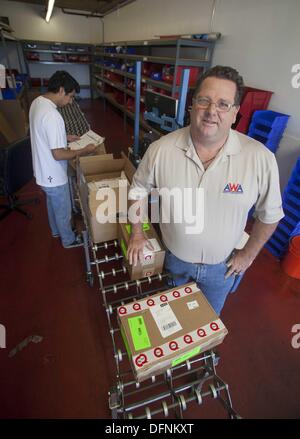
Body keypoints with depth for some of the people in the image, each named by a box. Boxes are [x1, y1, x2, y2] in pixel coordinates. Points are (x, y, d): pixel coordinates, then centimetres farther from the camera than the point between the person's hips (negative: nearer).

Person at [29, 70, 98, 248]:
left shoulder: (37, 102, 1)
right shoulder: (52, 116, -30)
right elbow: (58, 154, -28)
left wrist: (65, 137, 10)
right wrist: (83, 151, -17)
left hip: (43, 170, 10)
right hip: (53, 175, -9)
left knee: (53, 203, 28)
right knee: (63, 210, 12)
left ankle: (56, 230, 51)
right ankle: (69, 239, 35)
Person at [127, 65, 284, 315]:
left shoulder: (261, 159, -22)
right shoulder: (161, 149, -19)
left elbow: (270, 213, -7)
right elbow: (139, 189, -4)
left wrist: (248, 254, -4)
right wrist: (137, 233, -2)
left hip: (221, 266, 0)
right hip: (172, 257, 1)